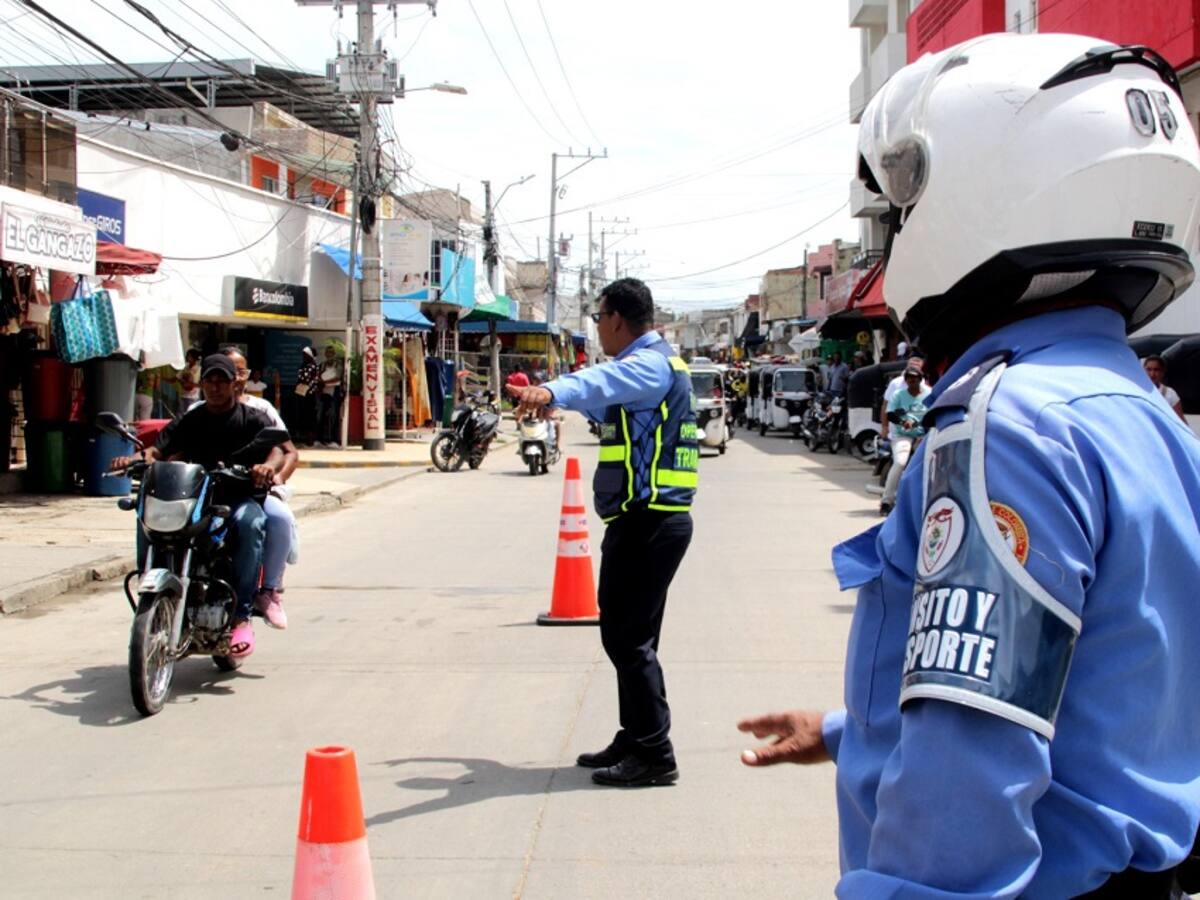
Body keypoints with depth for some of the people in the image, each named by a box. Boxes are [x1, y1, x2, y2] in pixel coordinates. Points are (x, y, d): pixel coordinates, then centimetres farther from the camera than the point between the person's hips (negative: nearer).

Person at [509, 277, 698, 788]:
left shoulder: (652, 364, -12)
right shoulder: (639, 368, 20)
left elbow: (602, 381, -36)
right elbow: (603, 396, 41)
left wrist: (553, 391, -54)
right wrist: (543, 395, 54)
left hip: (648, 522, -11)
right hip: (644, 521, 11)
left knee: (626, 637, -8)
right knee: (630, 635, 16)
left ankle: (654, 754, -3)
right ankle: (634, 741, 26)